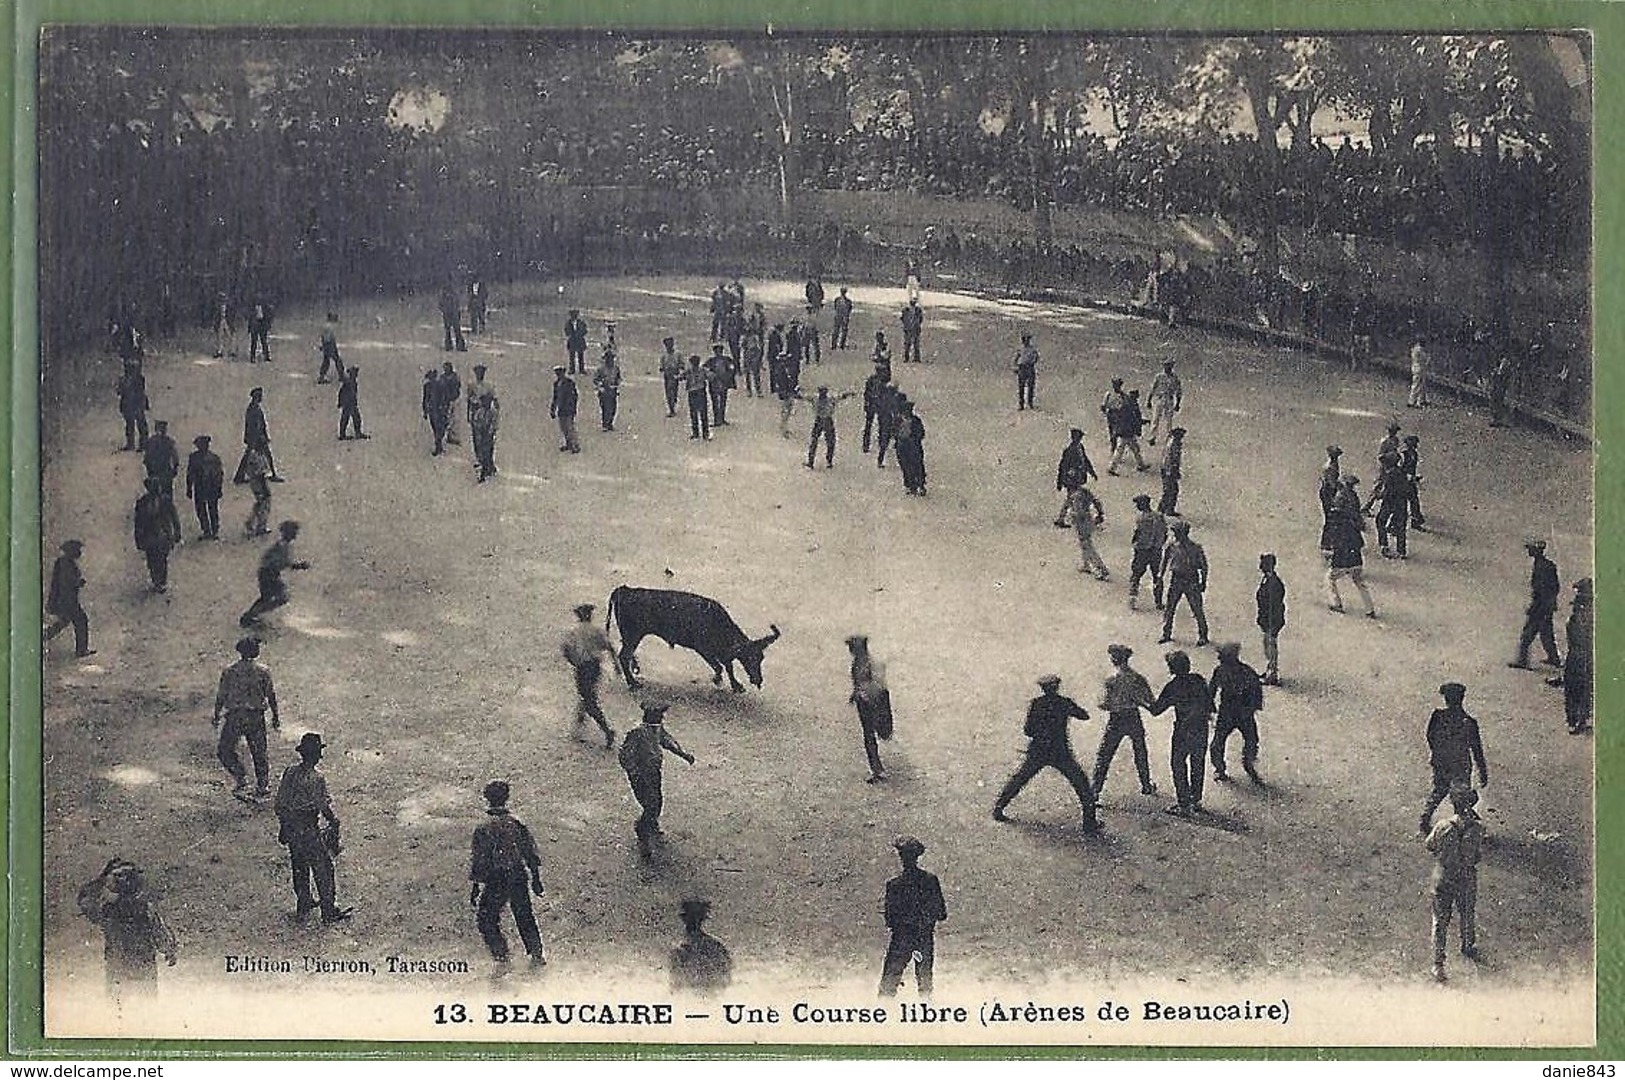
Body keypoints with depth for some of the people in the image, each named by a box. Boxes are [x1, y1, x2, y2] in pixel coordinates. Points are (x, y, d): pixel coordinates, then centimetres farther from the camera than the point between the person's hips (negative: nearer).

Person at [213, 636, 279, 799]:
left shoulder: (229, 671, -2)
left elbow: (221, 696, -1)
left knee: (224, 749, 11)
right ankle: (262, 787, 13)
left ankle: (241, 780, -2)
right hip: (256, 716, 2)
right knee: (258, 752, 11)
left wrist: (216, 716, 8)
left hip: (235, 716, -2)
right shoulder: (263, 671, -1)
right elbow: (271, 695, 1)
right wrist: (275, 715, 11)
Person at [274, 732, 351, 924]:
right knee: (323, 871, 7)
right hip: (309, 831, -7)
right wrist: (334, 823, -1)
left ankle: (303, 907, 33)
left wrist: (283, 825, 18)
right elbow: (324, 807, -19)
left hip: (290, 829, 7)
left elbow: (278, 804, 6)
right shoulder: (316, 779, -23)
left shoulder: (289, 772, -2)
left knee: (299, 869, 21)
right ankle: (330, 912, 14)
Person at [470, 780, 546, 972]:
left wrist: (474, 888, -4)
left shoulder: (483, 828, -12)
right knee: (524, 916, 20)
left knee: (486, 920, 8)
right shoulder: (517, 823, 0)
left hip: (495, 882, -4)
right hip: (519, 879, 4)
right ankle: (537, 955, 26)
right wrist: (536, 879, 15)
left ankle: (500, 958, -1)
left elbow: (478, 861, -11)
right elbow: (531, 855, 5)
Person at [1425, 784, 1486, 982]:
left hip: (1443, 878, -1)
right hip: (1468, 878, 1)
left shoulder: (1443, 826, -19)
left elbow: (1430, 845, -2)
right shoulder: (1477, 827, -18)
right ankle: (1469, 947, 47)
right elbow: (1479, 854, -8)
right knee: (1468, 914, 25)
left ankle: (1438, 963, 7)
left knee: (1440, 921, 8)